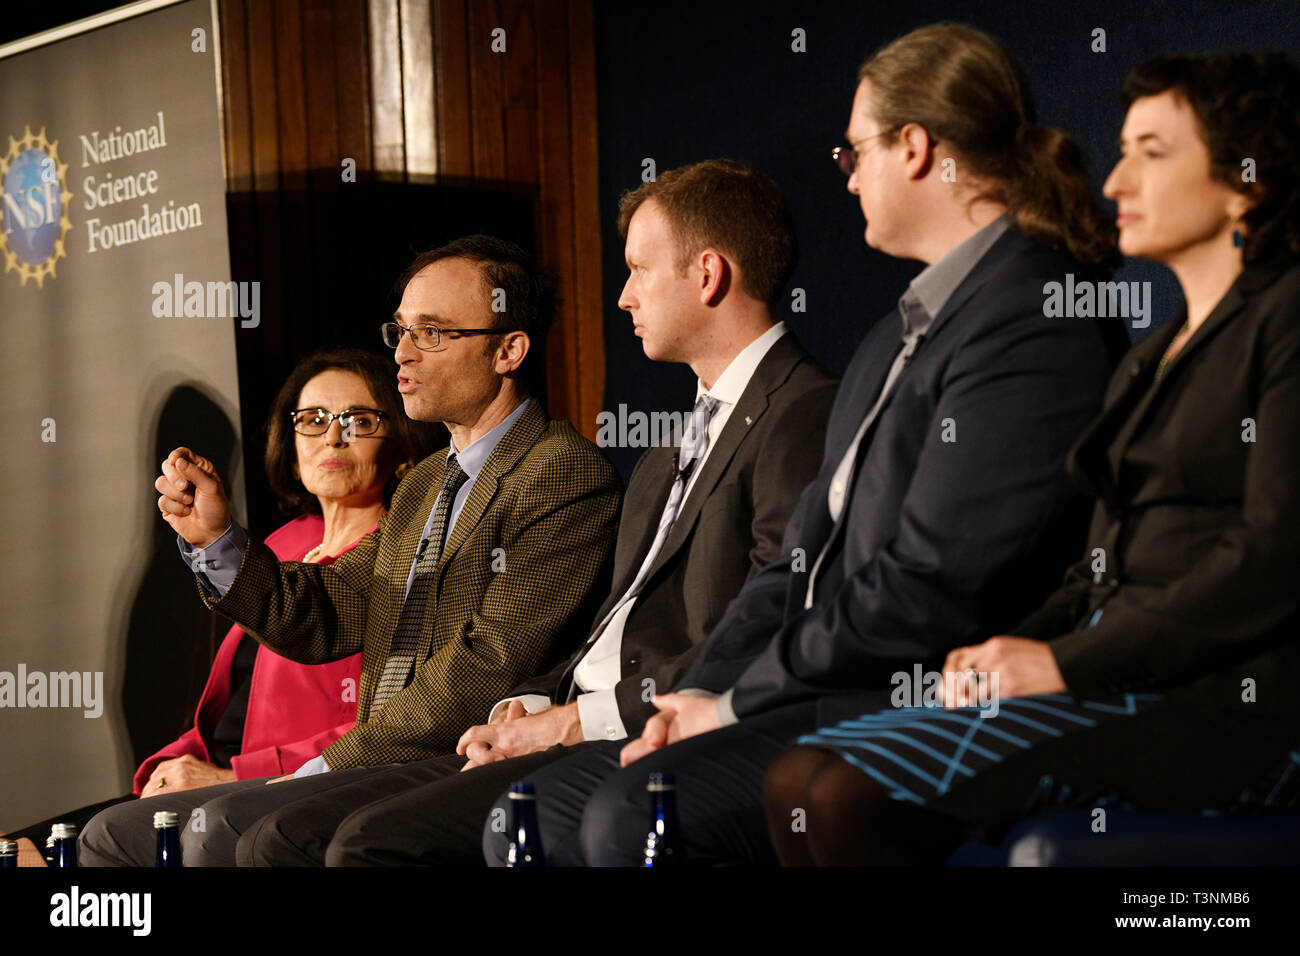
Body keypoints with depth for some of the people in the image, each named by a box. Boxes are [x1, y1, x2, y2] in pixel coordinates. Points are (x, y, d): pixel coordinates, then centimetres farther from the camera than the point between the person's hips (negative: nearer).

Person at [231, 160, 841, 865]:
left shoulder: (803, 416, -7)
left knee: (374, 839, -25)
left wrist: (575, 719, -14)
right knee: (281, 839, -2)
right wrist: (528, 705, 2)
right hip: (573, 731, 10)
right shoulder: (667, 459, 26)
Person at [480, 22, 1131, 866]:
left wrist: (736, 702, -11)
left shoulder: (1032, 327, -14)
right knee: (536, 812, 1)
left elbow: (928, 591, -20)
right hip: (828, 690, 10)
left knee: (633, 817, -28)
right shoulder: (903, 330, 19)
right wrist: (707, 687, 4)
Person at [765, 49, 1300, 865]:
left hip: (1223, 705, -9)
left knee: (852, 792, -24)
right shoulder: (1151, 361, 25)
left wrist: (1067, 662, -13)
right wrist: (1018, 648, 2)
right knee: (800, 780, -9)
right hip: (1124, 684, 9)